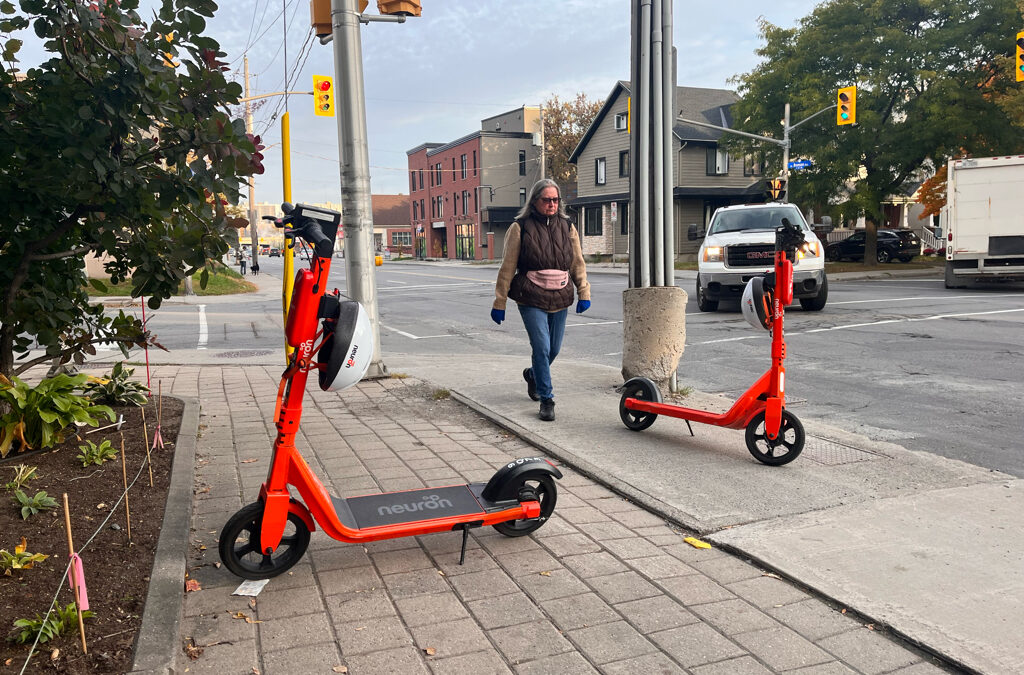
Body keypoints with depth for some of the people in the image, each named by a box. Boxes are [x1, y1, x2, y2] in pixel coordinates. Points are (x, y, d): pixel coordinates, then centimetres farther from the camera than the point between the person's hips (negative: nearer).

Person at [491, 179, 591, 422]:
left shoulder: (567, 227, 9)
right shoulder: (520, 228, -3)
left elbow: (578, 263, 13)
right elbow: (508, 267, -2)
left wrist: (584, 293, 5)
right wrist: (499, 302, -2)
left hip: (560, 299, 5)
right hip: (531, 299, -4)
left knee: (554, 349, 13)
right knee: (541, 347, -12)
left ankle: (533, 374, 44)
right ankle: (546, 400, 1)